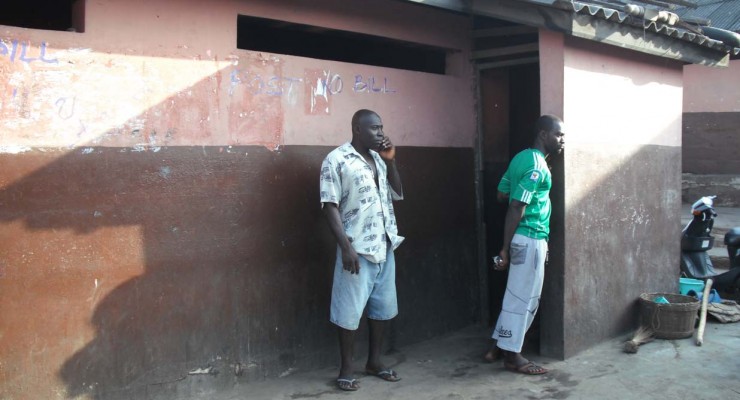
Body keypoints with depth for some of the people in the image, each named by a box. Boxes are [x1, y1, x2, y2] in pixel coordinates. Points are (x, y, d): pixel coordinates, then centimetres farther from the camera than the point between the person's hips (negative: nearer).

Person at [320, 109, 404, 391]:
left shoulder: (378, 159, 12)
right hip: (358, 249, -7)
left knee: (383, 306, 14)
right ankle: (346, 369, 14)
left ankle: (374, 361, 28)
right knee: (350, 310, 1)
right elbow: (330, 206, -13)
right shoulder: (336, 160, -9)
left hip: (385, 246, 7)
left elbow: (397, 194, 15)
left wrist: (390, 161, 2)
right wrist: (346, 246, -19)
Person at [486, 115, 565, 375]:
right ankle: (512, 355, 9)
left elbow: (501, 194, 15)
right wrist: (505, 249, -20)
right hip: (530, 239, -10)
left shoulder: (522, 157, 11)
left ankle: (499, 346, 25)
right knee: (524, 297, 0)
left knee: (516, 294, 17)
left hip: (522, 238, 10)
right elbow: (516, 209, -21)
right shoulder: (537, 166, -18)